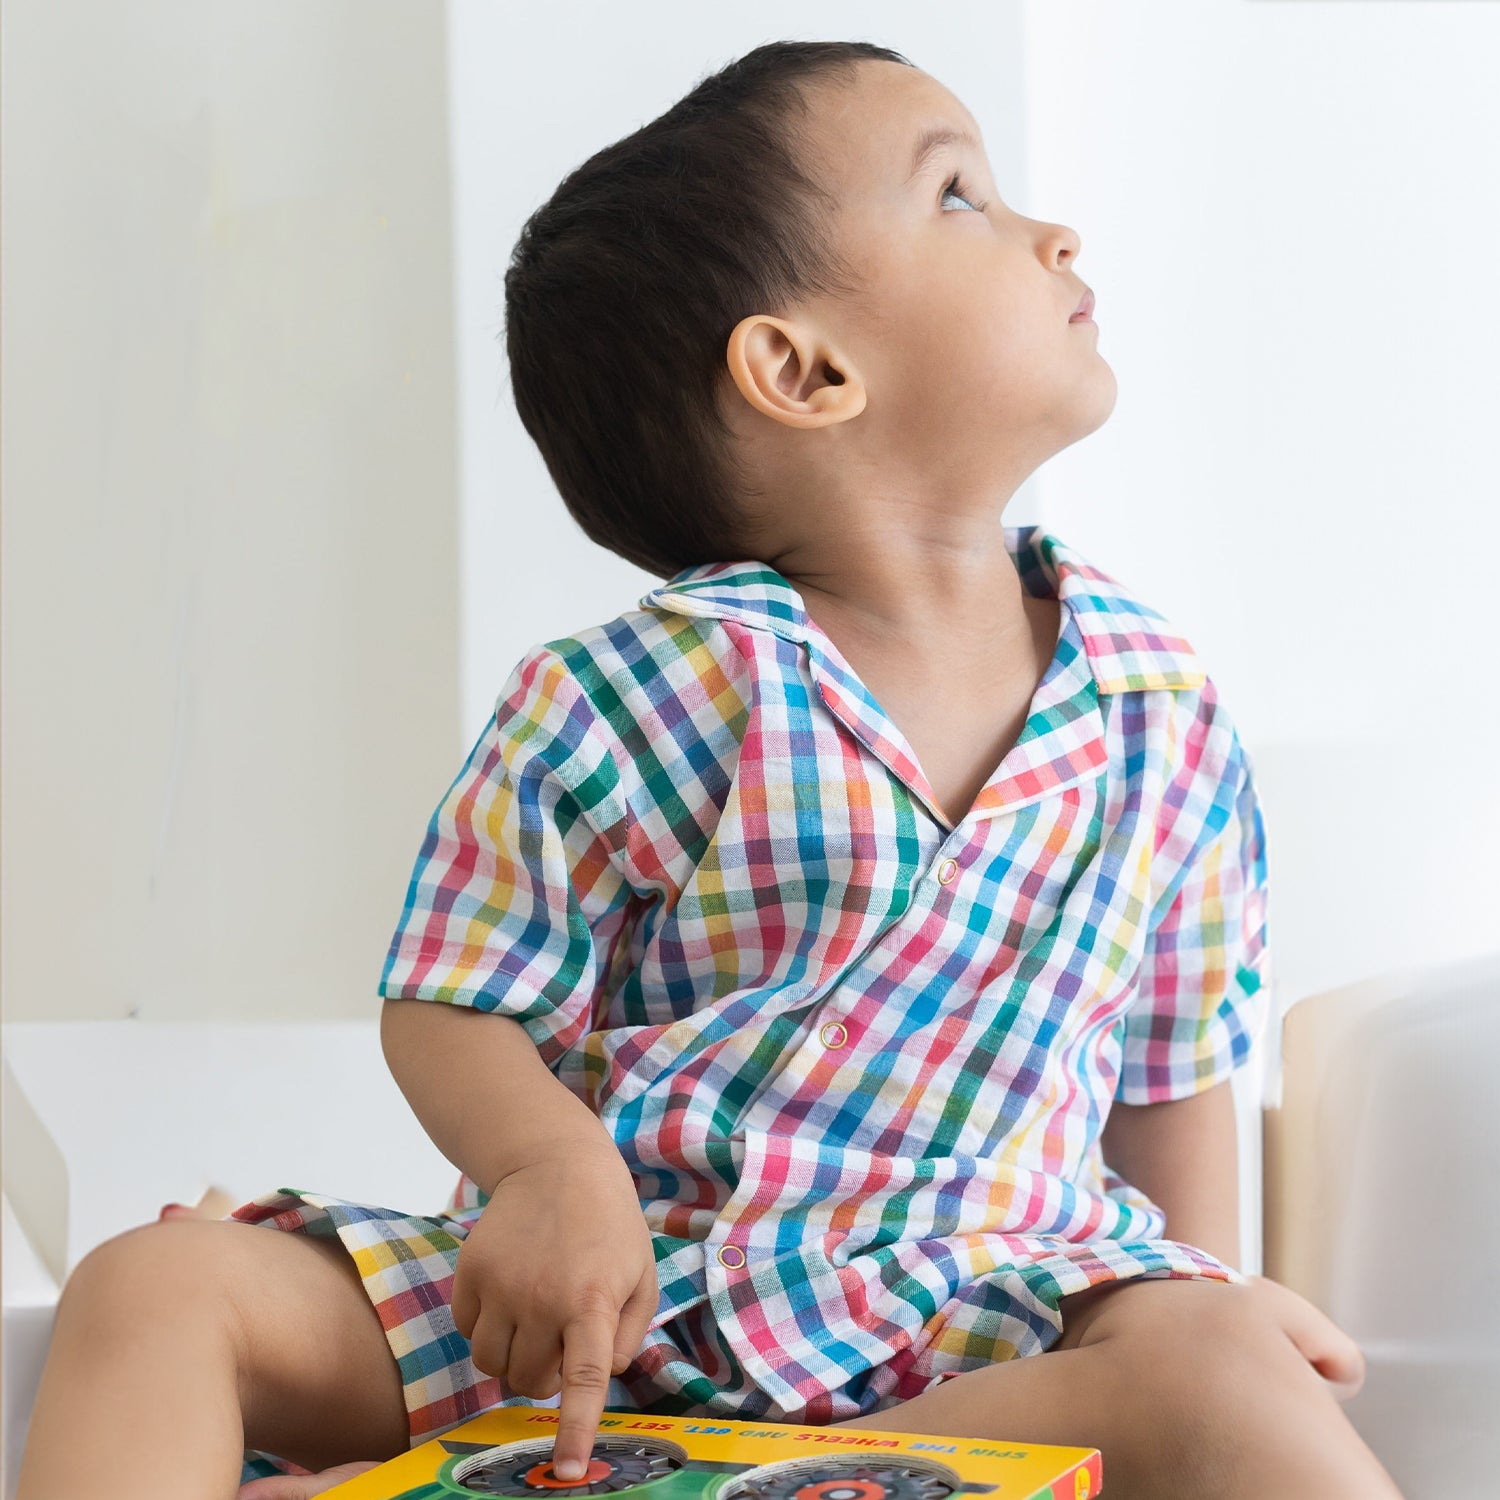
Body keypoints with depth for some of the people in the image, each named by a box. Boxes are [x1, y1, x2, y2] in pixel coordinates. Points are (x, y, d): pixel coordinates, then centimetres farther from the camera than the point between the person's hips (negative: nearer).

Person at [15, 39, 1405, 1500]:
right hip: (600, 1302, -1)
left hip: (963, 1327, 2)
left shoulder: (1166, 719, 4)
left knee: (1222, 1373, -29)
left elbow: (1173, 1057, 16)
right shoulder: (627, 705, -7)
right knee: (159, 1286, -16)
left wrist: (1211, 1297, 14)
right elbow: (449, 1011, -2)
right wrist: (557, 1169, -22)